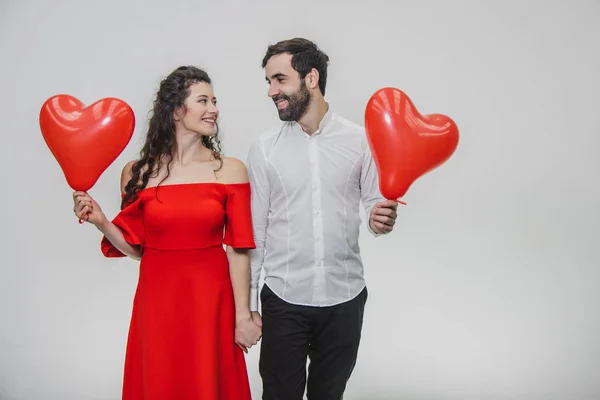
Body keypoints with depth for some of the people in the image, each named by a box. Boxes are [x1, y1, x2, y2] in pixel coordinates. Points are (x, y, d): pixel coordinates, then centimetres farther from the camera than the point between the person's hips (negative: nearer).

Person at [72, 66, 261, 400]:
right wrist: (101, 222, -11)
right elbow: (136, 247, 5)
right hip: (157, 300, 1)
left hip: (211, 299, -1)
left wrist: (243, 316, -5)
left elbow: (238, 251, -5)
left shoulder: (230, 170, -4)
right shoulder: (138, 172, -1)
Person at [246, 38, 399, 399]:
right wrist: (247, 304, 1)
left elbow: (375, 201, 5)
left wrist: (381, 219, -20)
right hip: (283, 301, 0)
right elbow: (254, 230, 1)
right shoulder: (265, 148, -1)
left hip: (345, 298, 1)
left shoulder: (360, 139, -2)